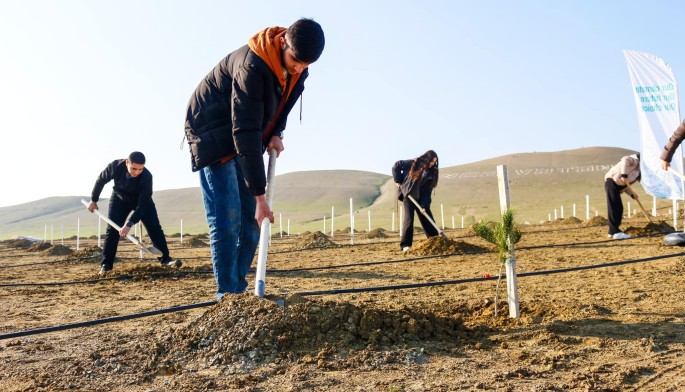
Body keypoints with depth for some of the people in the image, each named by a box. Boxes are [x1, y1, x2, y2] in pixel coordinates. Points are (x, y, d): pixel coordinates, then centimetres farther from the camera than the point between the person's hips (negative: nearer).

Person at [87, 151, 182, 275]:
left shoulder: (146, 176, -37)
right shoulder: (115, 166, -32)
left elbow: (142, 204, -35)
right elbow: (101, 180, -11)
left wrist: (129, 224, -42)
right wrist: (93, 200, -1)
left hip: (142, 200, -1)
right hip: (120, 199, 1)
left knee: (154, 227, -8)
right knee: (112, 229, -6)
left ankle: (165, 258, -1)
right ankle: (106, 264, 0)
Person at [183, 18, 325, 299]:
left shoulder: (297, 70, -8)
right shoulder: (251, 66, -33)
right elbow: (246, 132, -36)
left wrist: (276, 134, -8)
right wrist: (260, 196, -36)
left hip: (244, 139, 7)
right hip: (213, 137, -7)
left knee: (250, 219, 3)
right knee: (227, 220, -14)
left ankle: (238, 288, 12)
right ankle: (227, 294, -6)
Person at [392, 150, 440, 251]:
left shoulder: (431, 173, -1)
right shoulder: (413, 164, -10)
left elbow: (427, 192, -6)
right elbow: (396, 166, -7)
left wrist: (424, 205, -16)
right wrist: (398, 181, -8)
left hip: (421, 198, 4)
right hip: (408, 196, -4)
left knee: (428, 219, 3)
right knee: (408, 219, -12)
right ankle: (405, 245, -8)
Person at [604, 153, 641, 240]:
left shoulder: (637, 171, 28)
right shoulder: (636, 161, 3)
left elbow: (625, 185, 22)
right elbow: (625, 160, -20)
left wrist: (632, 194, 7)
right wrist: (624, 175, -25)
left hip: (617, 185, 10)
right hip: (612, 182, -10)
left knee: (618, 208, 11)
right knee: (614, 208, -12)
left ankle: (613, 231, 17)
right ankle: (616, 232, -15)